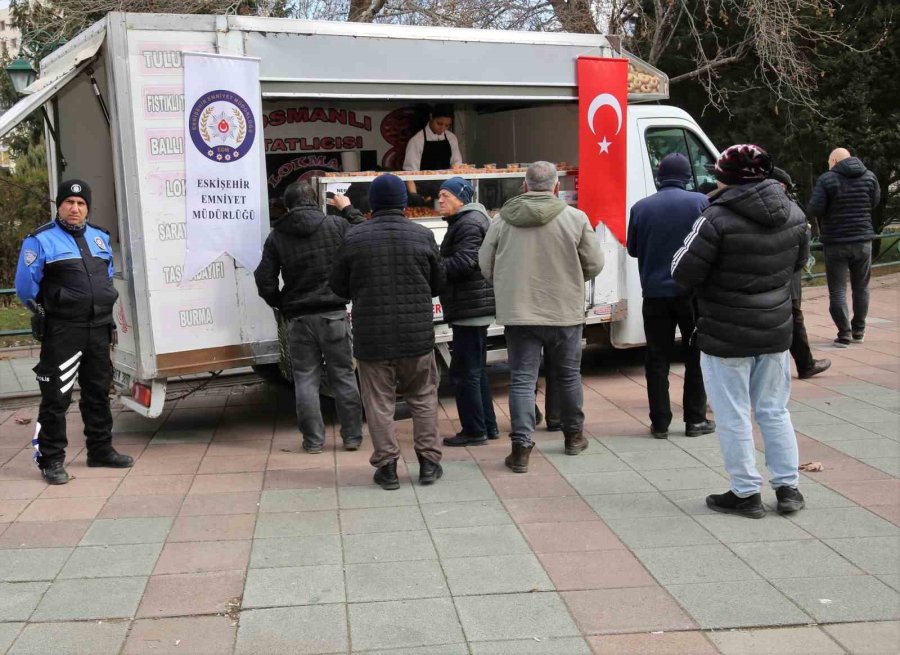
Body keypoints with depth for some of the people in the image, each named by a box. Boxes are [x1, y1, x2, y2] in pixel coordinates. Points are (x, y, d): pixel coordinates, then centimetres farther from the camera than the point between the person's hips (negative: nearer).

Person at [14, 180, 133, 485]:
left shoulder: (100, 237, 13)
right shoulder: (41, 240, -7)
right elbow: (25, 286, -6)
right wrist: (44, 311, 2)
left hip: (98, 329, 7)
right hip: (61, 333, -6)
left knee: (98, 392, 15)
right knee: (56, 397, -5)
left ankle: (101, 450, 27)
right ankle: (51, 460, 3)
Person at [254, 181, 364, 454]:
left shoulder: (276, 236, 0)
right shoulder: (337, 225, -4)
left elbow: (265, 280, -2)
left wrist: (281, 305, 15)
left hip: (299, 318, 1)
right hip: (334, 314, 0)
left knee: (306, 378, 8)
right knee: (344, 375, 9)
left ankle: (313, 440, 10)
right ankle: (352, 436, 13)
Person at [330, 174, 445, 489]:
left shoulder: (354, 238, -5)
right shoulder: (423, 235, -2)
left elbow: (339, 286, 3)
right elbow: (437, 284, 7)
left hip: (372, 336, -1)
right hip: (417, 333, 1)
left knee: (379, 402, 8)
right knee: (423, 398, 15)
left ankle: (387, 465, 11)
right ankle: (428, 461, 19)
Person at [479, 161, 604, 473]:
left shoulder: (503, 219, -3)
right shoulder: (575, 218, -7)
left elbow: (485, 265, 4)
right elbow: (594, 264, -3)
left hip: (517, 312, 0)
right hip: (564, 312, 0)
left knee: (522, 379, 4)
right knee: (568, 376, 17)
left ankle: (521, 447, -2)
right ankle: (573, 436, 33)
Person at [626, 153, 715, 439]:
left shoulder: (641, 208, -1)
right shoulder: (700, 203, -7)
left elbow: (633, 249, 9)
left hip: (655, 293, 1)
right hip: (691, 291, -1)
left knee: (657, 360, 7)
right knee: (696, 357, 10)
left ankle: (660, 423, 8)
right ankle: (695, 420, 14)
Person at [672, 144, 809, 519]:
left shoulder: (717, 219, -21)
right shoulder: (792, 214, 0)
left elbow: (684, 274, -17)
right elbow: (799, 261, 16)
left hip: (727, 335, -6)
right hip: (775, 331, 6)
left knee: (733, 417, 6)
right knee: (774, 410, 18)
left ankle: (746, 493, 14)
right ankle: (788, 487, 24)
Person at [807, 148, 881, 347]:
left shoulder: (827, 179, -10)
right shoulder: (869, 176, 2)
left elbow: (813, 210, -15)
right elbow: (875, 203, 15)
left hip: (836, 242, -3)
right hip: (862, 240, 4)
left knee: (837, 290, 2)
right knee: (861, 287, 15)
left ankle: (844, 334, -1)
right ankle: (858, 331, 21)